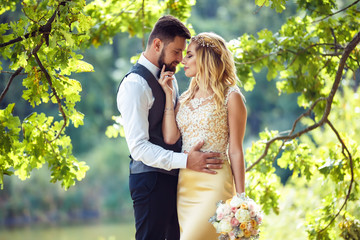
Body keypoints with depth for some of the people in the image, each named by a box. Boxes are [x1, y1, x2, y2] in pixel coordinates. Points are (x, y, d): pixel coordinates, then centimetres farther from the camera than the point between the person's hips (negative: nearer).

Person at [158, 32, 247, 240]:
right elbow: (170, 137, 1)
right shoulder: (185, 98, 15)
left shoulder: (230, 97, -2)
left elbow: (235, 152, -4)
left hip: (214, 184, -6)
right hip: (184, 183, 6)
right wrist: (169, 95, 4)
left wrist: (240, 199, -6)